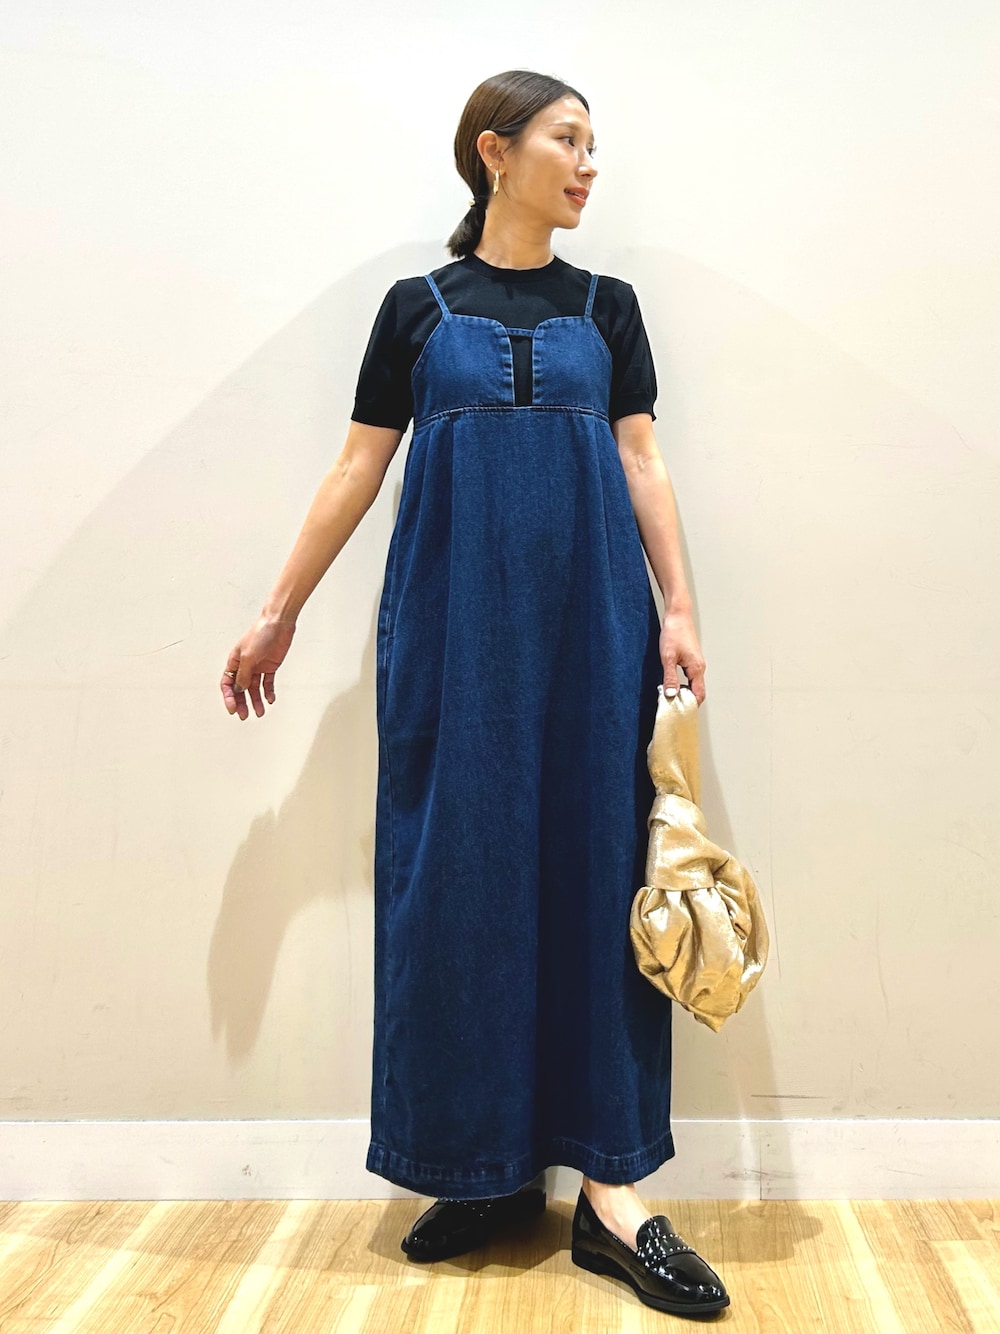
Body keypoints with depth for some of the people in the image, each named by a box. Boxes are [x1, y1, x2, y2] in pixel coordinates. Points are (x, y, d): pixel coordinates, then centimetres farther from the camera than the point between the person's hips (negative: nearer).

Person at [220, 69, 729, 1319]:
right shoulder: (418, 306, 9)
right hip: (454, 625, -1)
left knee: (593, 865, -1)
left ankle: (609, 1187, 6)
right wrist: (279, 611, 7)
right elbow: (356, 469, 8)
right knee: (457, 872, 0)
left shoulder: (607, 305, 13)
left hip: (590, 624, 1)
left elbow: (642, 464, 9)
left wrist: (678, 609, -1)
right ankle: (488, 1165, 15)